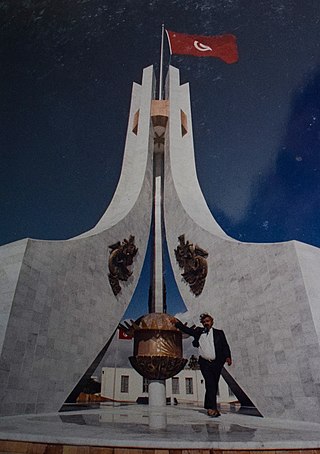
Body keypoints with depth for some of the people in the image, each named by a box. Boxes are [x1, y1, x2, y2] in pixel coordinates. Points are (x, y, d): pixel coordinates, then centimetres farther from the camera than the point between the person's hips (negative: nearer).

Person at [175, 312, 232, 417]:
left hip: (216, 363, 1)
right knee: (210, 384, -12)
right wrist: (177, 322, 5)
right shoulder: (199, 332, 10)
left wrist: (227, 357, -11)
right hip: (204, 363, -1)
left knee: (214, 385, 7)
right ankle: (212, 408, -9)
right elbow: (187, 330, 14)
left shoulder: (219, 333, 8)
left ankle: (209, 407, 22)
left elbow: (225, 346, 4)